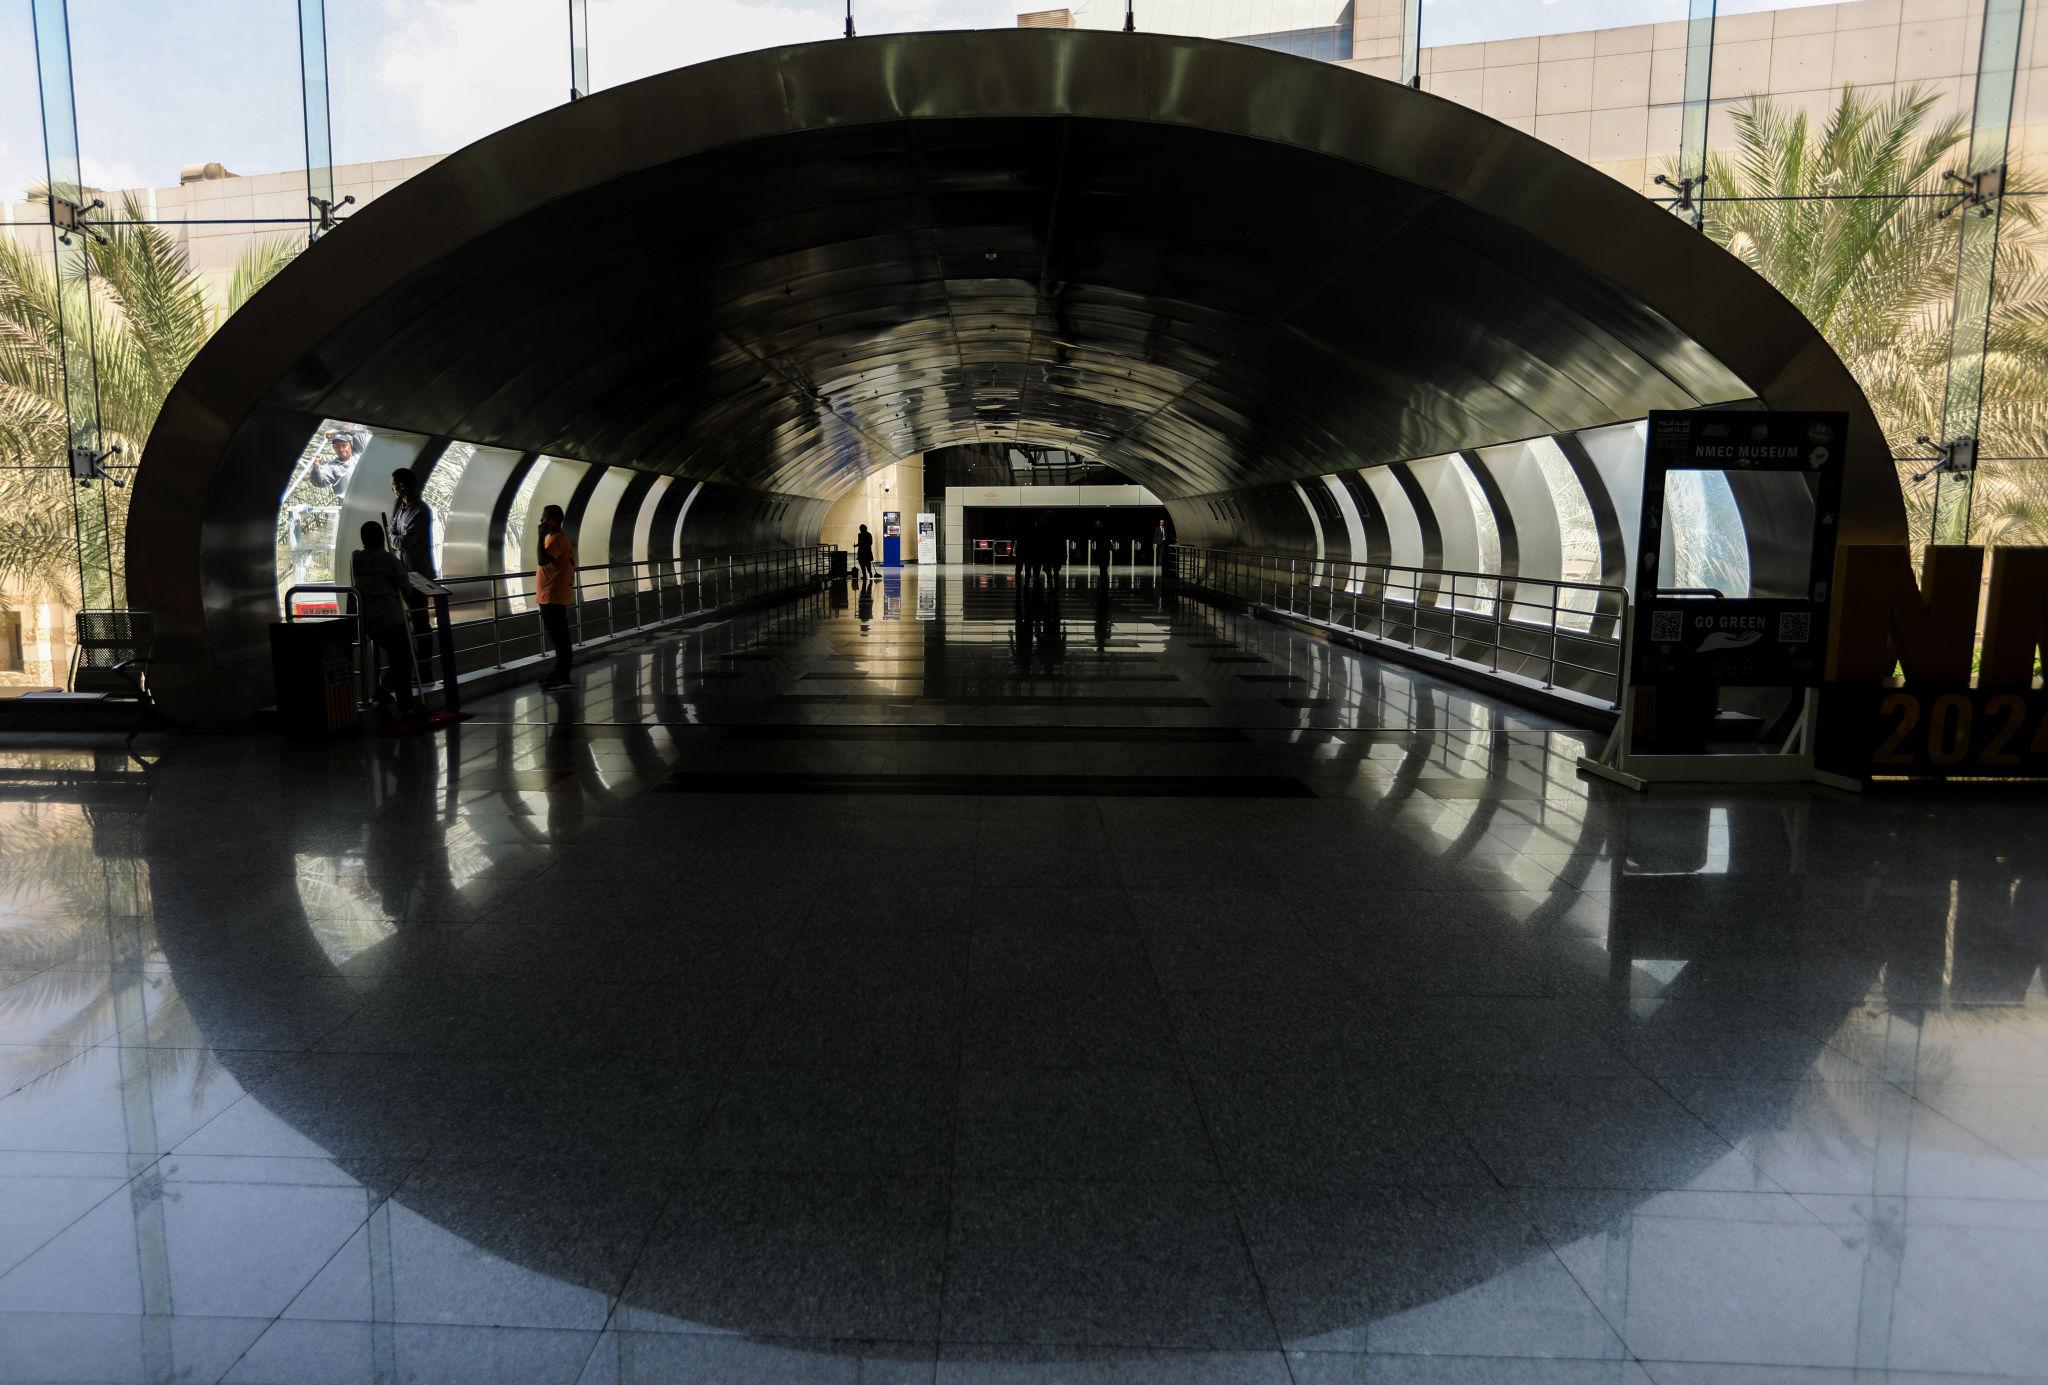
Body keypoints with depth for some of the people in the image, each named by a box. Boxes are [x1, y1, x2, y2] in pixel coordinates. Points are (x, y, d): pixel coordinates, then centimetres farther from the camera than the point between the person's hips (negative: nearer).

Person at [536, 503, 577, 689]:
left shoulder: (557, 538, -16)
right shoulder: (556, 536, 16)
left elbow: (543, 560, -29)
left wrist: (541, 536, -25)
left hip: (553, 597, -11)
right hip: (551, 596, 11)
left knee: (558, 636, -8)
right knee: (558, 635, 15)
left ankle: (562, 677, -6)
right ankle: (559, 672, 24)